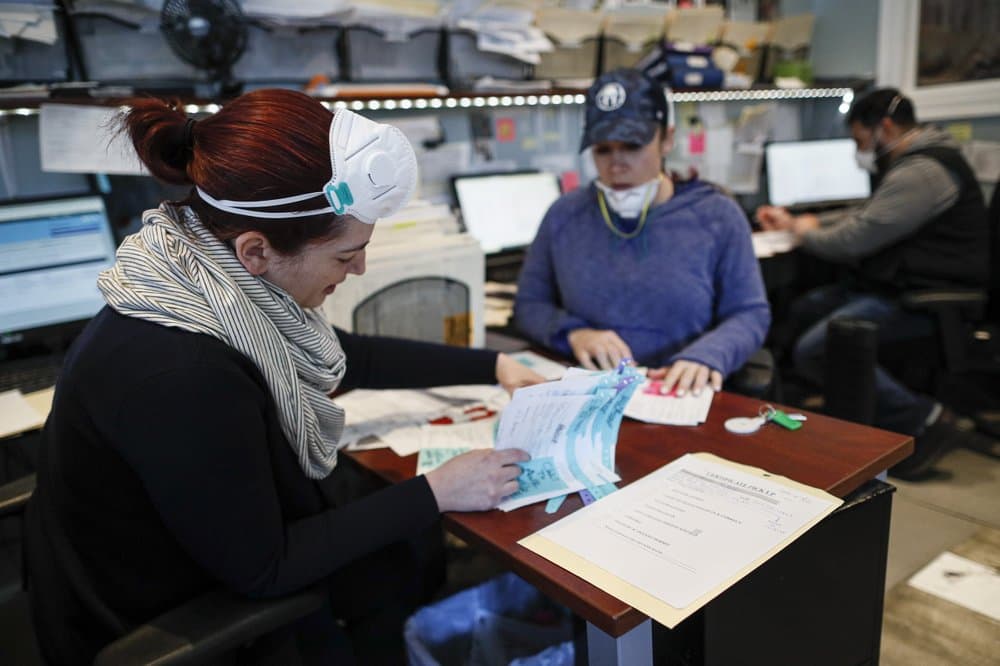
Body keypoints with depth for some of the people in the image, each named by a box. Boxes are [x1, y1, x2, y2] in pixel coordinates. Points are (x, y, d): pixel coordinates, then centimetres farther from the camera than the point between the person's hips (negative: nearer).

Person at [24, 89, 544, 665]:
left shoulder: (224, 278, -13)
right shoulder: (177, 376, -38)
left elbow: (350, 358, 5)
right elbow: (261, 570, -25)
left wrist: (493, 366, 6)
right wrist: (435, 494, -20)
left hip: (217, 544, 7)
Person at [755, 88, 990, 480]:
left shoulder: (921, 172, -18)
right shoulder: (912, 164, 16)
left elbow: (853, 239, -22)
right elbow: (865, 218, 23)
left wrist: (805, 233, -2)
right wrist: (795, 222, 16)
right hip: (899, 285, 11)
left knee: (813, 351, -20)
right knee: (804, 311, 9)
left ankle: (921, 418, -9)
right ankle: (865, 404, 7)